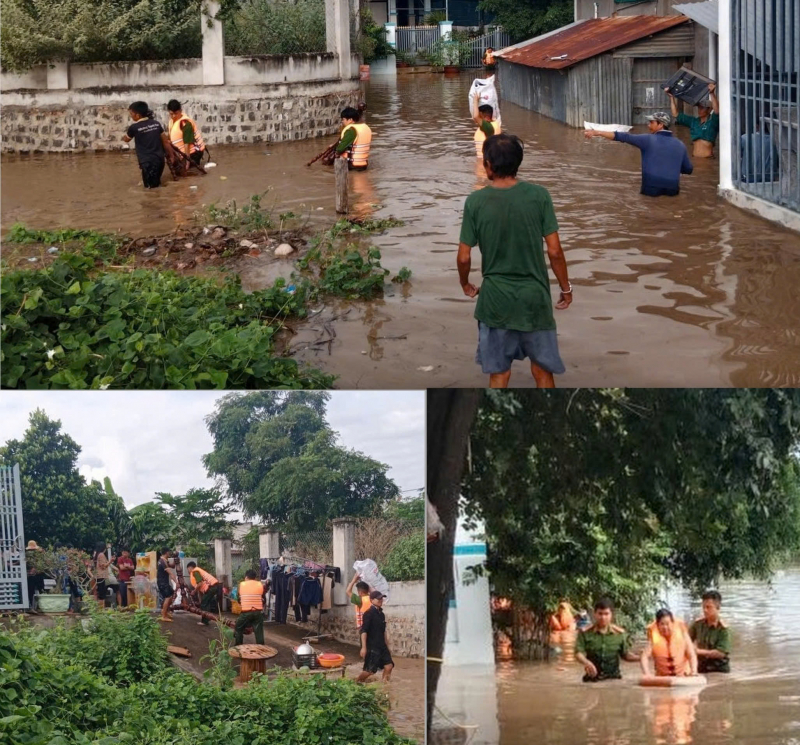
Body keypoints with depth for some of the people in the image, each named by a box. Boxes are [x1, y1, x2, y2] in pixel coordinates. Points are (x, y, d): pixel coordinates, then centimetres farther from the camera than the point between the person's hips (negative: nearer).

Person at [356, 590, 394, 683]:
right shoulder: (369, 613, -12)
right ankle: (357, 682, 13)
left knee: (389, 665, -3)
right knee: (370, 669, -7)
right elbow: (363, 631, -16)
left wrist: (387, 646, 22)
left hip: (382, 646, 8)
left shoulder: (381, 614, 13)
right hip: (372, 646, -8)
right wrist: (363, 647, -20)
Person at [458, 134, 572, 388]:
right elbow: (554, 251, -8)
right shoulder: (538, 195, -9)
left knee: (499, 373, 10)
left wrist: (465, 285, 17)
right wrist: (566, 287, 7)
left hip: (495, 300, 0)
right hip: (534, 297, 0)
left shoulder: (475, 201, -8)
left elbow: (464, 257, -4)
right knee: (542, 370, 12)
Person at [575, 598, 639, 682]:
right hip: (592, 679, -1)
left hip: (613, 677, 1)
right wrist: (586, 662, -32)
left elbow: (625, 654, 12)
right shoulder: (585, 633, -3)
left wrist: (638, 657, -7)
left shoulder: (619, 633, 5)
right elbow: (579, 653, -11)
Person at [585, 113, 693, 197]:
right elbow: (688, 170, 14)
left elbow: (624, 137, -8)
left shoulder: (648, 140, -5)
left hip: (651, 189, -3)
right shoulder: (680, 145, 7)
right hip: (672, 191, 3)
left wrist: (598, 133, -8)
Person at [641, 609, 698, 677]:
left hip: (683, 677, -1)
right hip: (662, 678, 1)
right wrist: (647, 675, -28)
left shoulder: (681, 631, -3)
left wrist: (693, 671, -18)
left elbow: (691, 655, -2)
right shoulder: (654, 636, -5)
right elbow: (645, 657, -12)